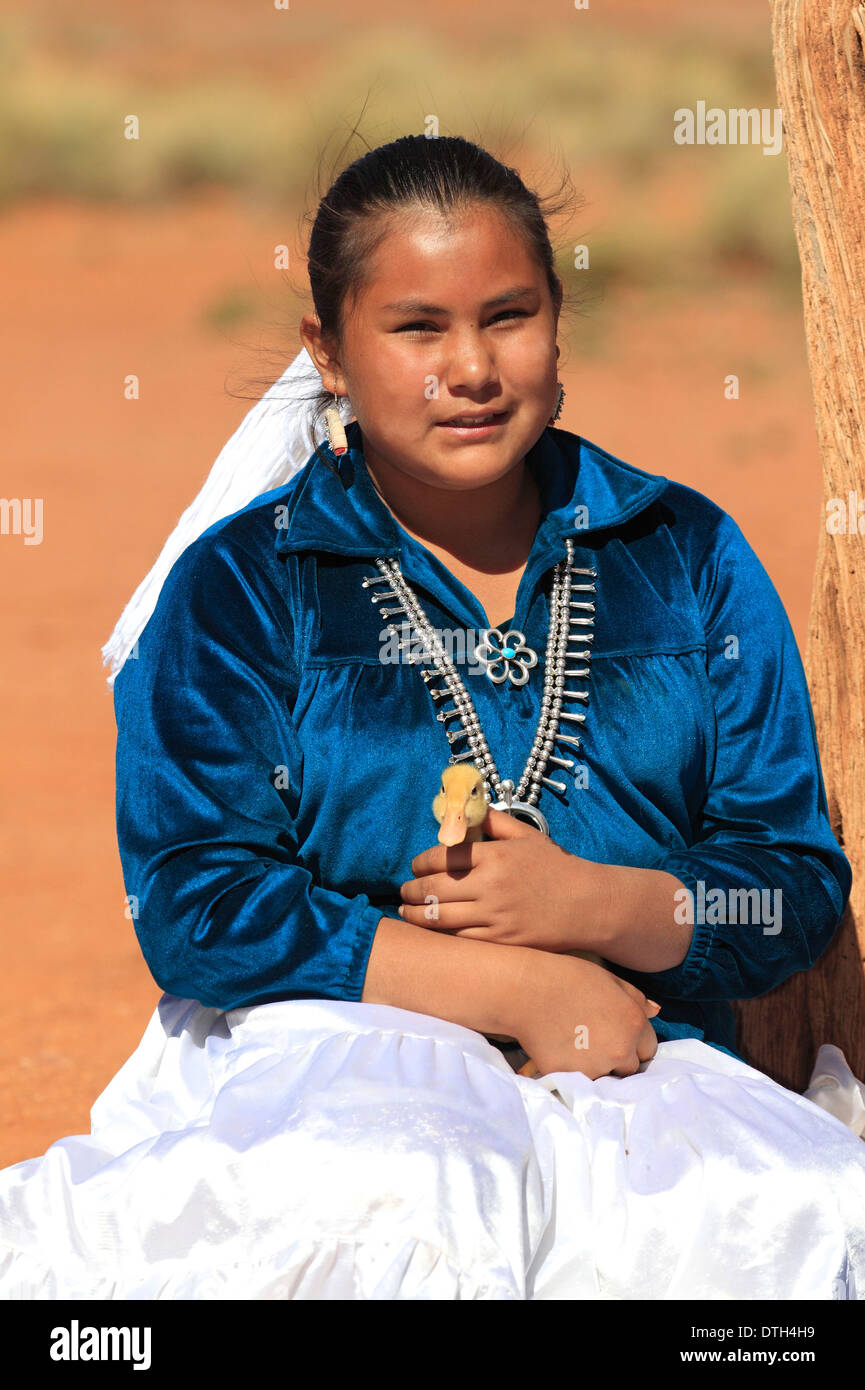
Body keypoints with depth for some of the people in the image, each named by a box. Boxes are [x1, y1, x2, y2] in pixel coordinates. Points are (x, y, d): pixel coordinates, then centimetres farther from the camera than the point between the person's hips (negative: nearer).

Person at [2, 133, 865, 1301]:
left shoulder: (688, 557, 13)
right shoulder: (241, 586, 6)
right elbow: (196, 909, -5)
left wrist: (594, 906, -10)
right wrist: (518, 989, -11)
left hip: (644, 1076, 4)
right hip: (324, 1058, -3)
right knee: (408, 1213, -40)